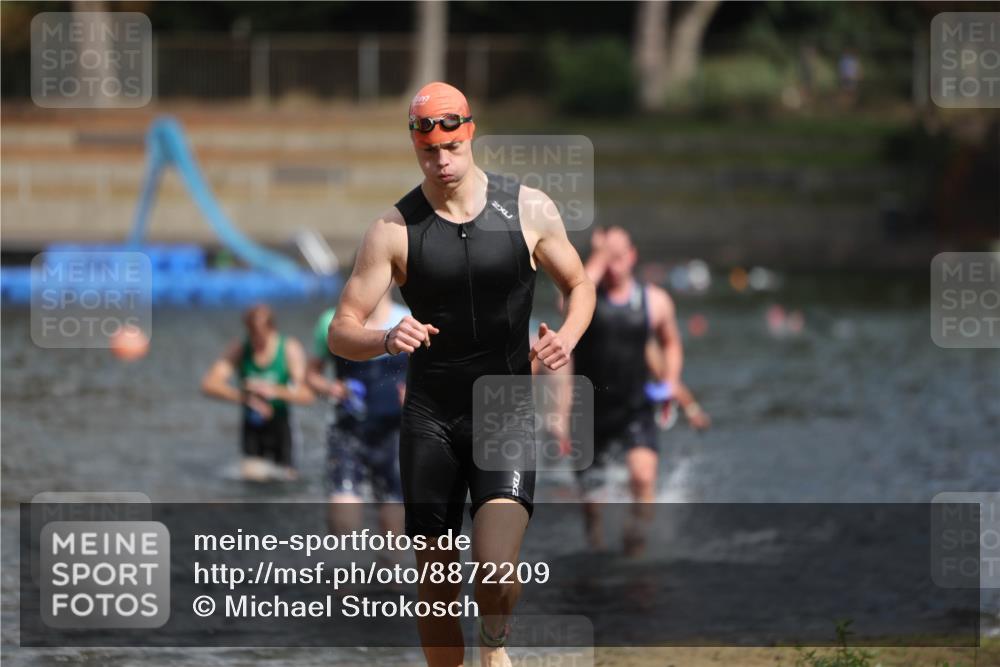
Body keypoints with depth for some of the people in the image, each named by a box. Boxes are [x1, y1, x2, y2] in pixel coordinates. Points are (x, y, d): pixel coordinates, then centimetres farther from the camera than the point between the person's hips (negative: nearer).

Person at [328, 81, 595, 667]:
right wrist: (387, 340, -27)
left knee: (496, 571, -18)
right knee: (436, 587, 4)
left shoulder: (529, 210, -1)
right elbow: (342, 332, -4)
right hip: (430, 416, 1)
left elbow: (580, 285, 13)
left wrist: (567, 337, -9)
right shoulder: (394, 231, -4)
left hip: (507, 413, -1)